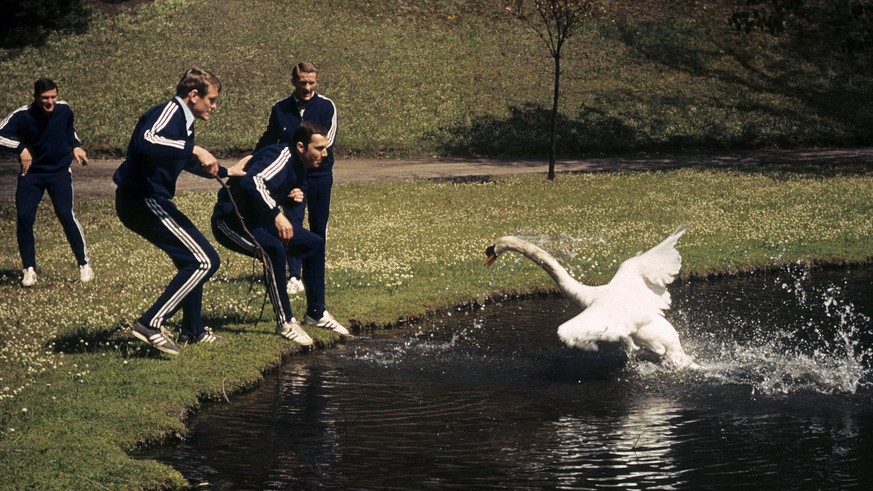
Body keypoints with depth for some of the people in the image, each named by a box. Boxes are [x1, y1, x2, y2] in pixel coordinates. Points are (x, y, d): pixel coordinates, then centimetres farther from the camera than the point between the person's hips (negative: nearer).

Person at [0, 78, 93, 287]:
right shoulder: (23, 115, -18)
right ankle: (29, 268, 7)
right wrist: (21, 148, -26)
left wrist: (75, 146, 1)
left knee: (66, 215, -13)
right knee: (24, 217, -9)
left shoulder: (64, 109, -9)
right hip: (32, 172, 0)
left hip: (60, 170, 0)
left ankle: (84, 264, 1)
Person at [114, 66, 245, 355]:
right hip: (143, 200, -11)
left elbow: (188, 163, 38)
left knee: (192, 258, 24)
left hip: (150, 201, 11)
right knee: (204, 261, -13)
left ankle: (193, 331, 34)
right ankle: (151, 324, -16)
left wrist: (226, 172, 49)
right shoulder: (168, 113, -14)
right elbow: (145, 142, -37)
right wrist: (193, 149, -35)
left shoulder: (183, 121, 18)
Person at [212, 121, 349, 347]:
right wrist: (276, 215, -45)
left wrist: (294, 198, -4)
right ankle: (285, 322, -23)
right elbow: (252, 181, -42)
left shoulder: (300, 166, 4)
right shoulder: (281, 157, -24)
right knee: (274, 250, -35)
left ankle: (316, 314, 19)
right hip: (231, 220, -10)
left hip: (258, 220, 10)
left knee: (314, 245, 9)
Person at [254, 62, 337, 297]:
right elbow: (268, 140, 16)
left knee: (318, 227, 7)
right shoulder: (280, 109, 2)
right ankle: (294, 277, -18)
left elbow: (327, 142, -15)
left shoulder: (326, 106, -5)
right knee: (293, 224, -13)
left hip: (320, 174, 0)